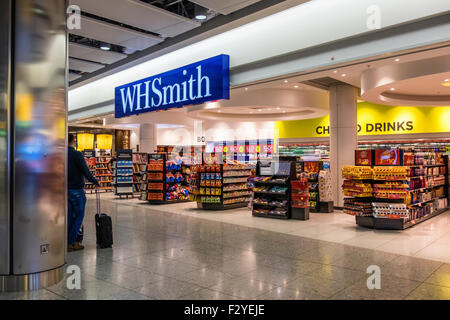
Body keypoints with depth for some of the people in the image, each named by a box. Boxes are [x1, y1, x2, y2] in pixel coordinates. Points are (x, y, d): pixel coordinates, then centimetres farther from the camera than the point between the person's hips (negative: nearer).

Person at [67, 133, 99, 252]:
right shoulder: (77, 155, -14)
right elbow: (86, 172, -17)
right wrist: (96, 182, -3)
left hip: (65, 189, 6)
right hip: (76, 190, -6)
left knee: (69, 216, 13)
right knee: (78, 216, 4)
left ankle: (66, 242, 16)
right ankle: (71, 242, 2)